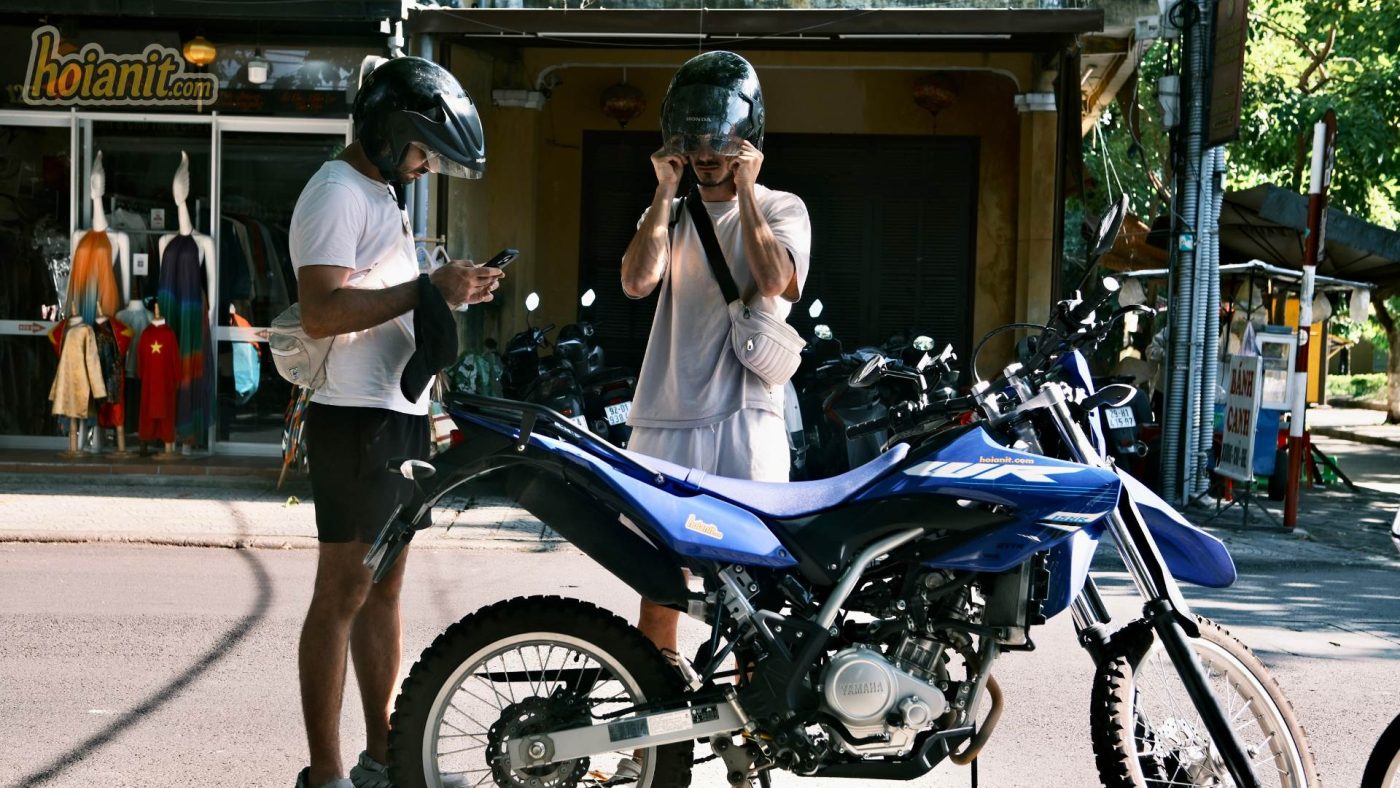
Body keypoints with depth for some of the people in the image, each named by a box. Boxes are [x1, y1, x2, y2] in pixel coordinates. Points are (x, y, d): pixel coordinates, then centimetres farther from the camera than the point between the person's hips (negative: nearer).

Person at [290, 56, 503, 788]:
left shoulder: (384, 193, 20)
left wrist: (449, 291, 9)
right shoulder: (337, 192, -12)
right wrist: (428, 288, -22)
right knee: (343, 594, -6)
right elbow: (321, 311, -23)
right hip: (358, 420, -10)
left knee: (383, 589, 13)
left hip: (400, 414, 10)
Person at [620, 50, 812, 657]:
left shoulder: (781, 209, 8)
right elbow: (637, 283, -3)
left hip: (746, 415, -3)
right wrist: (666, 191, -1)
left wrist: (745, 190, -7)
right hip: (668, 416, 3)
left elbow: (775, 280, -13)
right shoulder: (671, 213, 16)